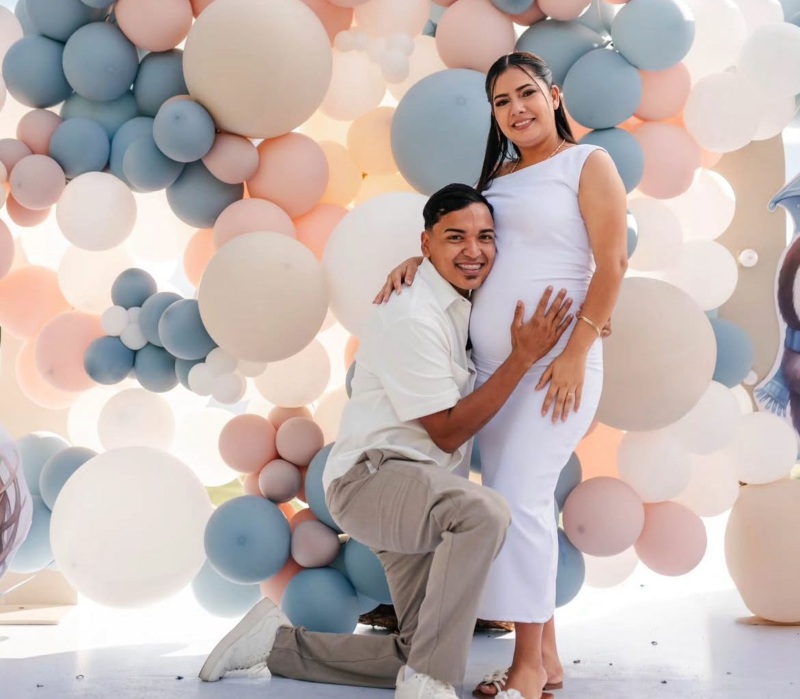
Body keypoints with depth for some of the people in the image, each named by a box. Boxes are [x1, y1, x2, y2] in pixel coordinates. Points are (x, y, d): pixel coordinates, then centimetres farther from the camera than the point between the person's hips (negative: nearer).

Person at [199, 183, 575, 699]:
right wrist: (523, 357, -19)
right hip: (370, 476, -9)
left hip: (415, 490, 9)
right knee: (485, 513, -38)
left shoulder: (463, 306, 11)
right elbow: (448, 432, -15)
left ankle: (277, 641, 19)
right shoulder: (412, 318, -16)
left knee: (423, 656, 7)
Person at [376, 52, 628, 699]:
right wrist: (418, 260, 4)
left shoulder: (587, 163, 0)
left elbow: (612, 263, -8)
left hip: (554, 360, -6)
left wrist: (576, 352, -15)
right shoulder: (497, 177, 18)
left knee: (519, 500, -12)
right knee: (517, 503, 5)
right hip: (493, 363, 7)